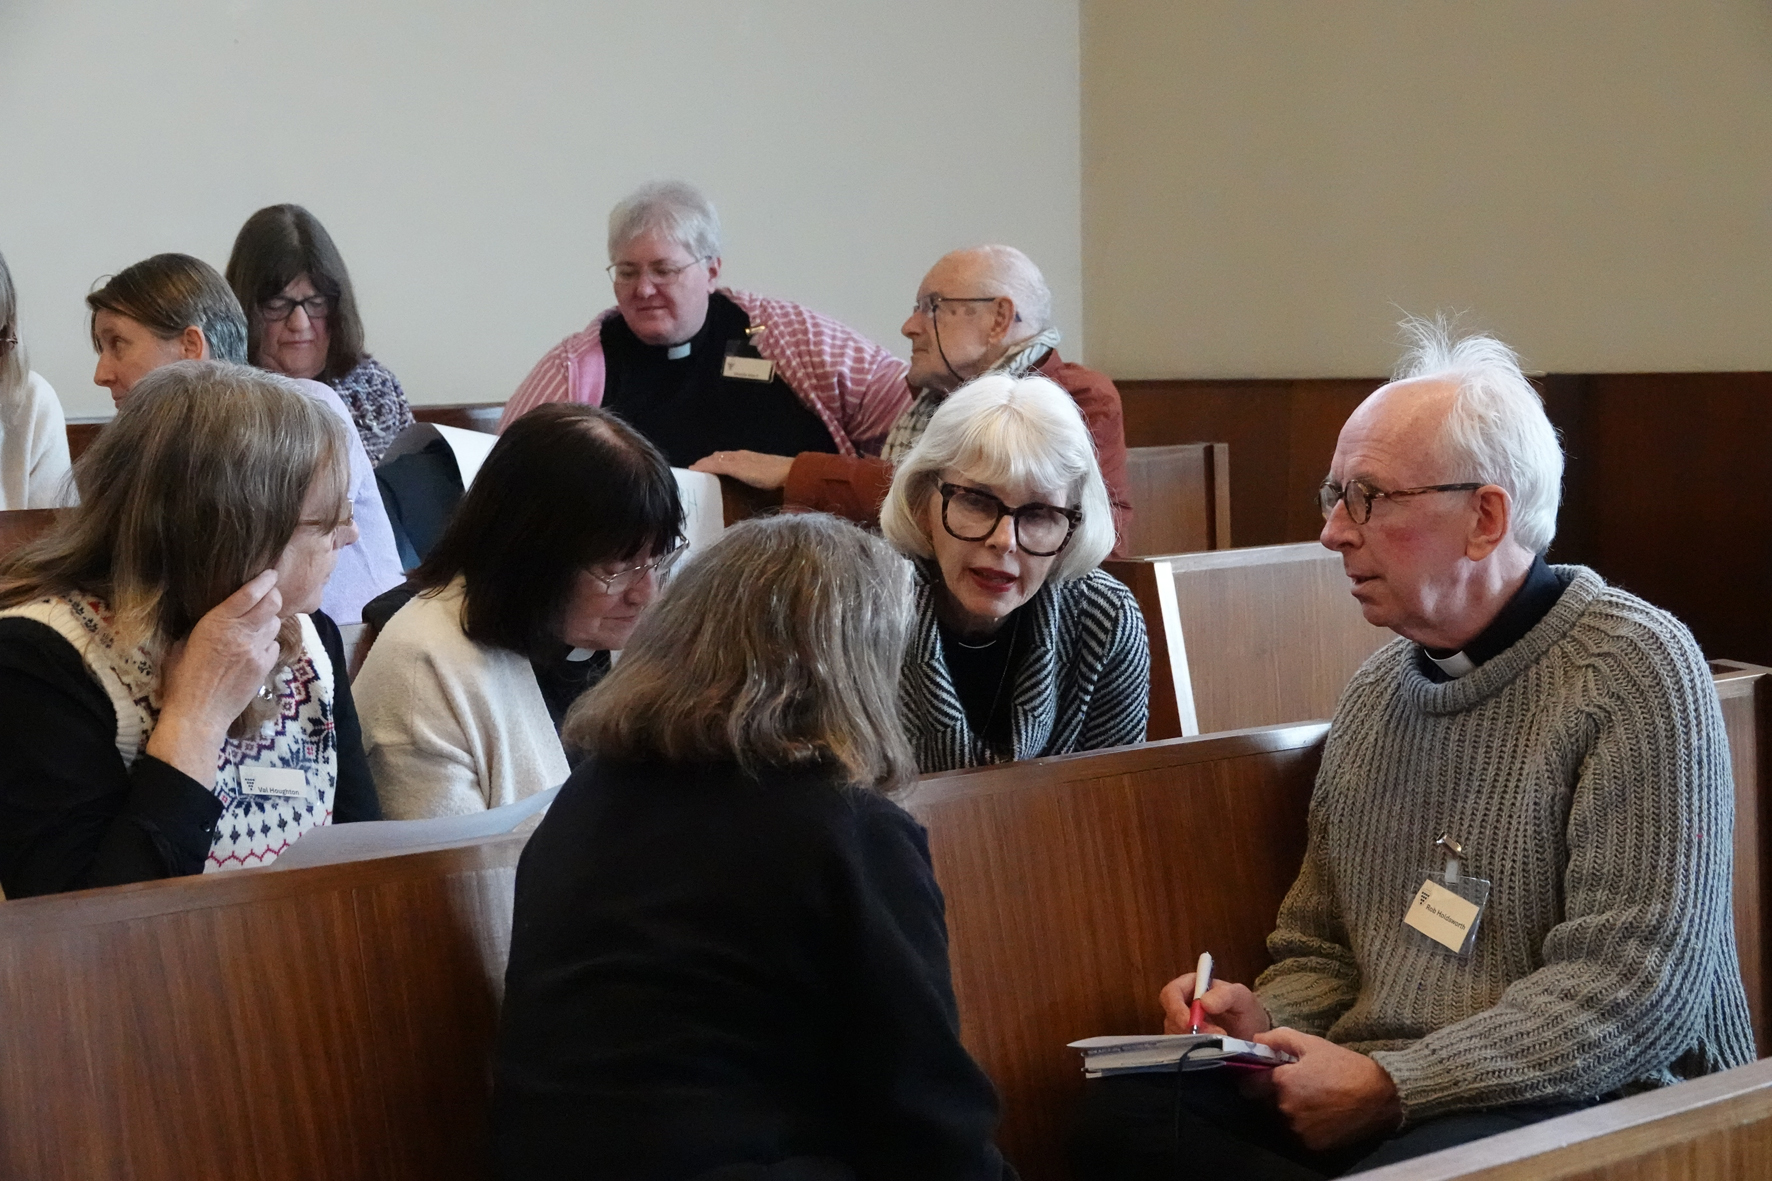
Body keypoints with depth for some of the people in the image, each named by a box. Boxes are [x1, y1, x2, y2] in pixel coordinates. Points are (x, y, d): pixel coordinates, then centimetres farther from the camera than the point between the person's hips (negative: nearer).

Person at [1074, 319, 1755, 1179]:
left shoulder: (1635, 667, -8)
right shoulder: (1374, 691, 16)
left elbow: (1639, 987, -16)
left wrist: (1393, 1086, -19)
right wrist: (1264, 1021, -1)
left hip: (1596, 1106, -6)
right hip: (1369, 1096, 7)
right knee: (1127, 1111, -21)